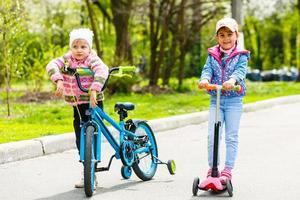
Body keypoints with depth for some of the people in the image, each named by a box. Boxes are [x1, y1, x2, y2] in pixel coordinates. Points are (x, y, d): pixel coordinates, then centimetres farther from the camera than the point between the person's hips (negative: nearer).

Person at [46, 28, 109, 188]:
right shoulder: (67, 59, 0)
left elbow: (102, 71, -31)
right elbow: (52, 66, -15)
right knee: (80, 141, 10)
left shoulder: (92, 60, -12)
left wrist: (94, 90, -44)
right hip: (77, 106, 5)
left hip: (93, 104, -5)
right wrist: (58, 81, -33)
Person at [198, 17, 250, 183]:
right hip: (215, 99, 2)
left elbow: (241, 70, -18)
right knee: (212, 136, -3)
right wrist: (204, 79, -32)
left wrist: (232, 80, -41)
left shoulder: (240, 55, -1)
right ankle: (212, 168, 7)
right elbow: (207, 69, -8)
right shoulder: (212, 55, 7)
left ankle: (228, 170, 6)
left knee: (231, 137, 1)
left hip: (234, 100, -2)